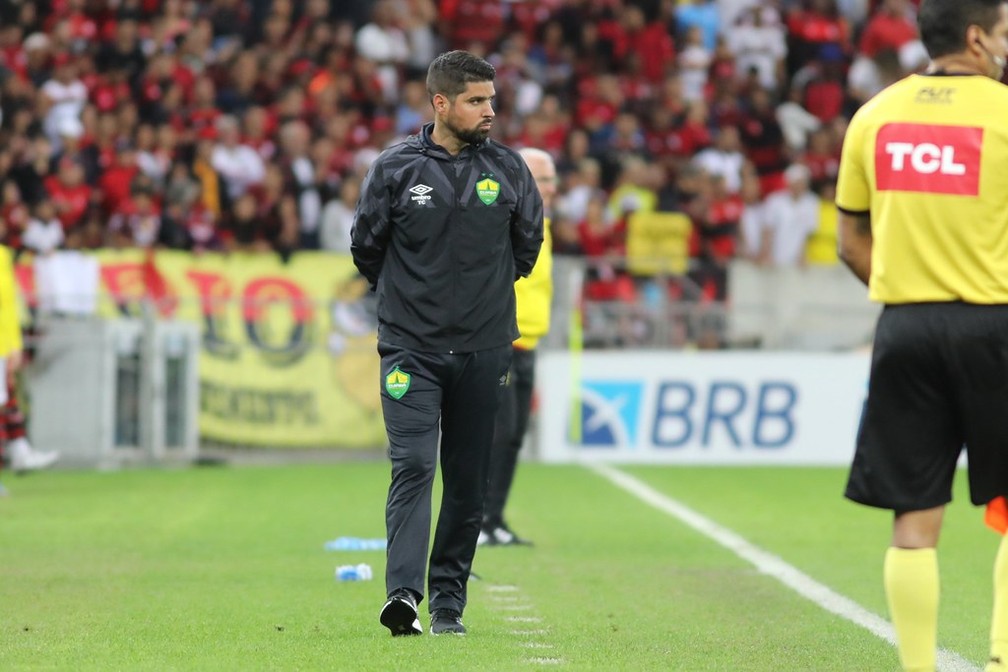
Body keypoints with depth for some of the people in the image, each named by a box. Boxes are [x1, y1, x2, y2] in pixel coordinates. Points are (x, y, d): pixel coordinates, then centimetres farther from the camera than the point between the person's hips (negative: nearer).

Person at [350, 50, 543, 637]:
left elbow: (528, 241, 19)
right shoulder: (396, 169, -4)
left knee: (470, 482, 6)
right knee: (413, 466, -15)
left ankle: (449, 600, 14)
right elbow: (366, 247, 9)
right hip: (410, 347, -3)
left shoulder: (509, 169, 2)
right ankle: (404, 594, -23)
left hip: (483, 350, 3)